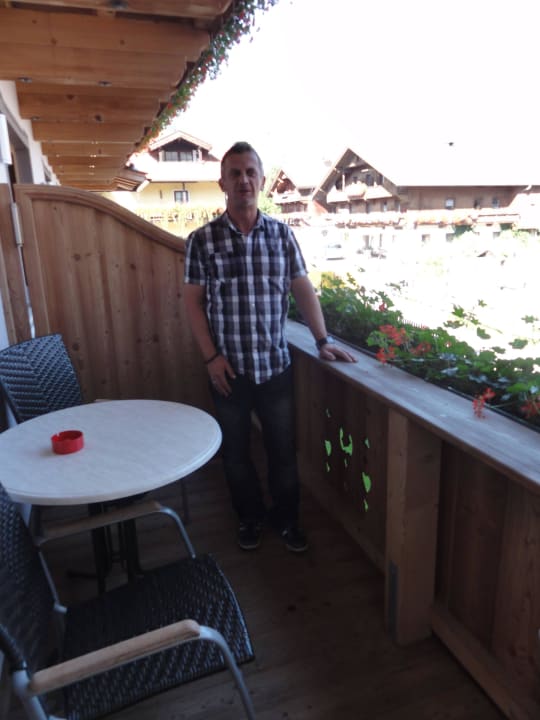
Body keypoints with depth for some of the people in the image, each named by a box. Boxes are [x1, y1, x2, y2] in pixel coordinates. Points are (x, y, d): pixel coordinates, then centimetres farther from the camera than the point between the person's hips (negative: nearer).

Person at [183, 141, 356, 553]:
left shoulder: (282, 234, 1)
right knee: (236, 452, 15)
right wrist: (210, 356, -8)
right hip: (229, 368, 0)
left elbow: (303, 290, 5)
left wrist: (323, 341, -1)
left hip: (277, 365, 1)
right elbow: (194, 302, -3)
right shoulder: (202, 239, -5)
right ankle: (250, 517, 38)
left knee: (283, 449, 12)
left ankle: (287, 518, 35)